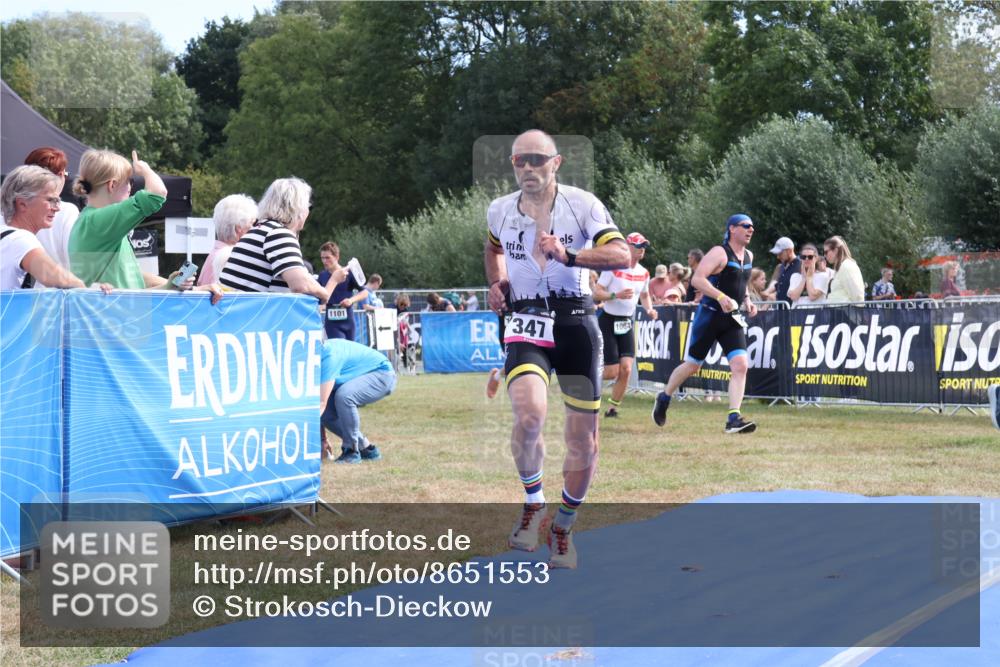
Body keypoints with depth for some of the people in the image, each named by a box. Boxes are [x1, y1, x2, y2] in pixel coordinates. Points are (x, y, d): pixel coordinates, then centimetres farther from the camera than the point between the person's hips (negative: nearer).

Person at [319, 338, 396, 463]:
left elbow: (322, 402, -35)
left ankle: (352, 451, -19)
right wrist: (323, 439, 2)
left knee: (343, 396, -35)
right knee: (325, 412, -9)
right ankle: (365, 448, 8)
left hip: (382, 375, -9)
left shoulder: (328, 356, -31)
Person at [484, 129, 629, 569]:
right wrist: (497, 283, 13)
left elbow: (622, 256, -15)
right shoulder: (500, 211, 6)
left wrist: (569, 256, -27)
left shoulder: (582, 204, -4)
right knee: (529, 416, -27)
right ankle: (533, 503, -1)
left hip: (576, 325, 0)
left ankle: (562, 528, 26)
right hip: (527, 326, 0)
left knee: (584, 441, 3)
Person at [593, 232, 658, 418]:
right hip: (608, 321, -5)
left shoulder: (643, 273, 7)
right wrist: (616, 295, -28)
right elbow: (596, 293, -13)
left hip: (627, 324, 5)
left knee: (626, 369, -9)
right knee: (612, 372, -8)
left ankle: (613, 407, 7)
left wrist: (649, 309, 6)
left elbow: (644, 295, 25)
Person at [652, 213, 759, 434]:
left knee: (740, 365, -12)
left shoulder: (748, 256, 11)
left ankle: (733, 418, -14)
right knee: (692, 365, 6)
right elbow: (697, 279, -22)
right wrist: (721, 296, -32)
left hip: (732, 319, 6)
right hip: (709, 315, -6)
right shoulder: (719, 253, -13)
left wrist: (747, 301, 11)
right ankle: (664, 399, 30)